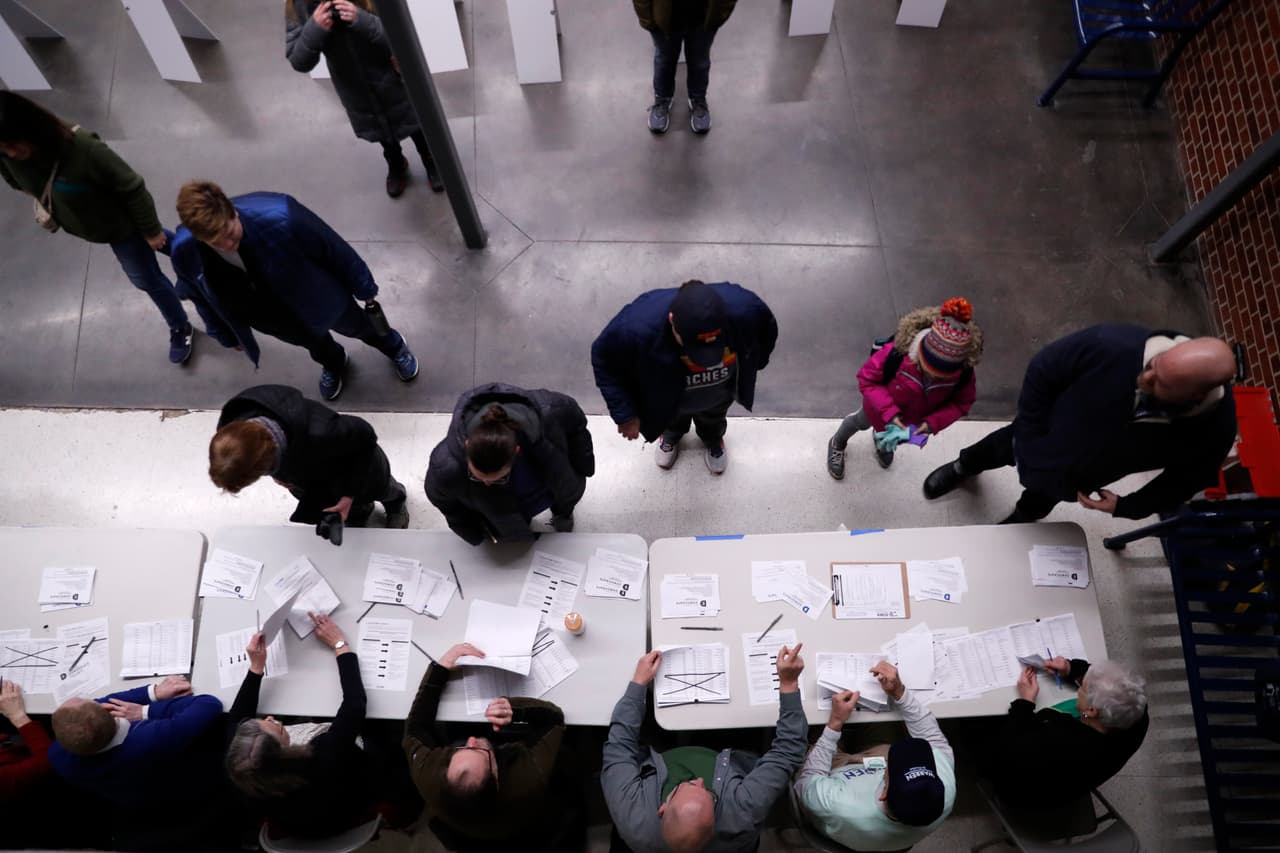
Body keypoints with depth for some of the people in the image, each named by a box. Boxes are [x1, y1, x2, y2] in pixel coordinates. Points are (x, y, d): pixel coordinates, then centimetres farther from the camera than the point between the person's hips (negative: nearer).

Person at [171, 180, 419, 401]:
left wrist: (365, 289, -10)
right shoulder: (185, 252, -30)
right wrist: (228, 335, 11)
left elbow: (334, 249, -26)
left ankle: (393, 345, 62)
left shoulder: (279, 218, -44)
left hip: (315, 294, -2)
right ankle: (332, 363, 68)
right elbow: (201, 294, -6)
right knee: (313, 342, 30)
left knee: (354, 325, 27)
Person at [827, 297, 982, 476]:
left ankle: (882, 444, 75)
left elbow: (962, 402, -18)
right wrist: (889, 412, -39)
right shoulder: (896, 352, -46)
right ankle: (837, 444, 66)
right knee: (861, 422, 32)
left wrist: (934, 422, -34)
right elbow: (867, 380, -30)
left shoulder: (964, 372, -37)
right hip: (881, 409, -3)